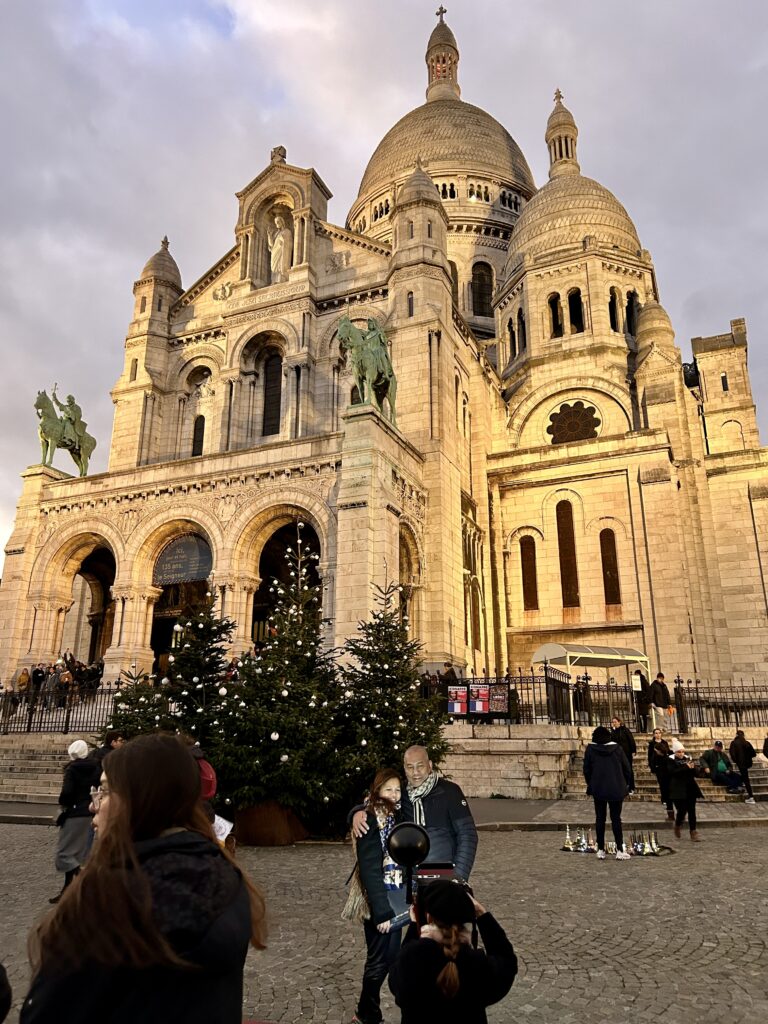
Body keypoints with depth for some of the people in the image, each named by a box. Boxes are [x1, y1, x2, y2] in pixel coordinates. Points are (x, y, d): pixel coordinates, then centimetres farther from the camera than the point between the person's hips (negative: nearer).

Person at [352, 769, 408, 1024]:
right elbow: (370, 870, -20)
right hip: (378, 900, -8)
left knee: (390, 957, 18)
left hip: (395, 897, 8)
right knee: (380, 960, 7)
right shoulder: (370, 821, -19)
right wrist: (382, 911, -20)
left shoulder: (396, 815, 4)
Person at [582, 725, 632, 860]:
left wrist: (590, 785, 15)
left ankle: (601, 850, 9)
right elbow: (626, 768, 0)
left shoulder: (590, 749, -2)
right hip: (617, 789, 0)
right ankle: (620, 850, 3)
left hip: (598, 789, 0)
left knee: (600, 818, 8)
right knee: (616, 818, 7)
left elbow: (586, 769, 1)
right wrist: (626, 784, 12)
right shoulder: (617, 748, -1)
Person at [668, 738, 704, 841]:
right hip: (679, 790, -4)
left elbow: (695, 773, 9)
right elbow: (673, 772, -20)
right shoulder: (671, 760, -4)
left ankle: (693, 833, 8)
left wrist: (692, 768, -13)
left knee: (692, 811, 3)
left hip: (690, 789, 5)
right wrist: (686, 767, -24)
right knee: (682, 810, -6)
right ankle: (677, 826, 24)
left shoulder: (687, 758, 10)